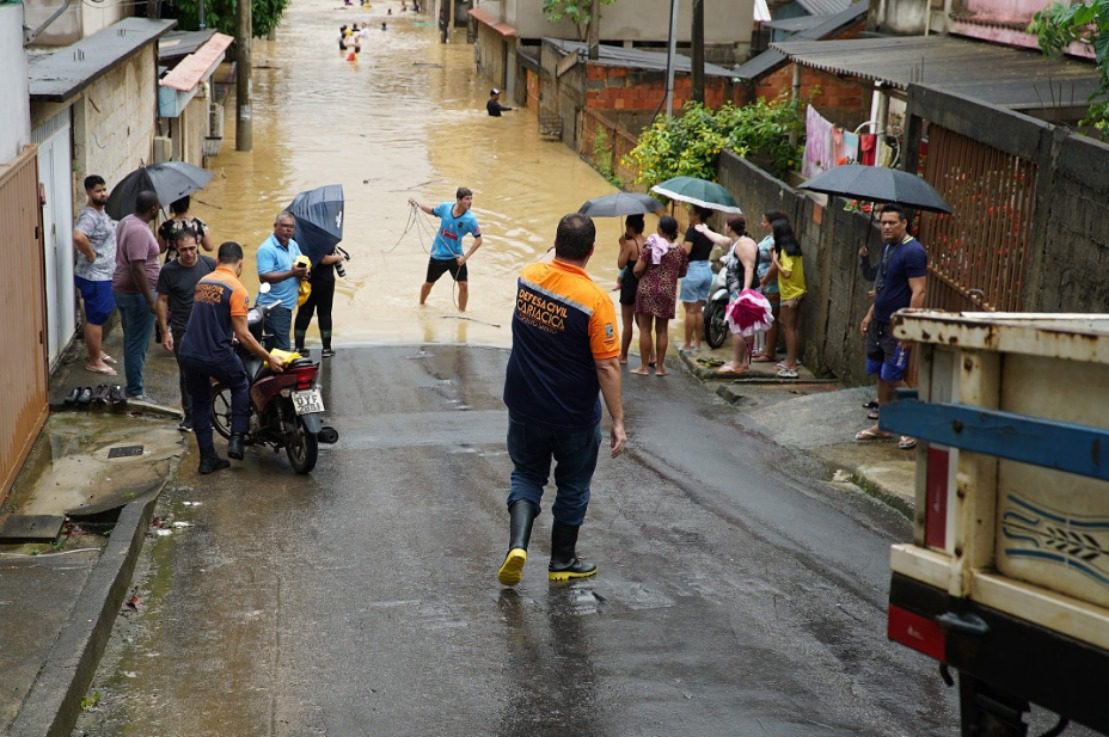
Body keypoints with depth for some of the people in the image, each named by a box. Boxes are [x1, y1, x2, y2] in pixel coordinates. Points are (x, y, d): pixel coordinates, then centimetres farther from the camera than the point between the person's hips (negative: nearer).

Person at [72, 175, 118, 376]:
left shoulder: (100, 212, 9)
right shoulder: (89, 216, -22)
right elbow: (78, 237, -40)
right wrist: (91, 255, -27)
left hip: (103, 275, 10)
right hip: (94, 277, -10)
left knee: (101, 315, 22)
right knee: (95, 319, -1)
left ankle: (97, 351, 37)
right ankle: (94, 361, 9)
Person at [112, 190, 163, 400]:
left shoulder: (127, 221, 7)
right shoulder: (140, 231, -24)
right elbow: (138, 269, -28)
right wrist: (151, 301, -26)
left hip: (122, 289, 10)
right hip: (136, 294, -10)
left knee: (131, 342, 17)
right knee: (138, 345, -3)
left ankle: (134, 385, 26)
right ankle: (135, 392, 3)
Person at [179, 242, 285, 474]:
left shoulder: (202, 282, 11)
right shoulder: (236, 289, -10)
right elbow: (242, 335, -14)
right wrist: (268, 358, -7)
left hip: (188, 353, 5)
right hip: (216, 356, -5)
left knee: (200, 403, 18)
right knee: (241, 387, 21)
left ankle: (207, 458, 19)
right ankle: (236, 440, 10)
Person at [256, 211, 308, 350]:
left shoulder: (293, 245, 11)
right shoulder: (267, 249, -15)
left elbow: (303, 264, 18)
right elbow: (263, 277, -24)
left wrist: (302, 271, -7)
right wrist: (291, 273, -27)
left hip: (287, 304, 9)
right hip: (273, 306, -9)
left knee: (282, 344, 16)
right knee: (281, 348, -13)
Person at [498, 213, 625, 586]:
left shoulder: (528, 278, -8)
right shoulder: (594, 300, -22)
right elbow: (607, 367, -20)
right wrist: (617, 421, -13)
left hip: (525, 408, 3)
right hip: (574, 416, -3)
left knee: (527, 475, 20)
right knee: (572, 486, 17)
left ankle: (518, 544, -2)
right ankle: (562, 562, 29)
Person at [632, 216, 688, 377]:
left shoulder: (650, 246, -9)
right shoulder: (680, 251, 2)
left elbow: (637, 270, -12)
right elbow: (682, 273, 12)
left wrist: (640, 275, 11)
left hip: (647, 290, -3)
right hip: (668, 293, 3)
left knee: (645, 329, 3)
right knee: (661, 330, 9)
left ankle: (644, 366, 5)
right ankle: (659, 366, 12)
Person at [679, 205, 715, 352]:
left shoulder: (692, 231, -13)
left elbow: (686, 251, -24)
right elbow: (709, 252, 11)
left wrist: (679, 245, -6)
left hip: (693, 270, -7)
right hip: (707, 270, 7)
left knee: (690, 309, -1)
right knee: (699, 309, 13)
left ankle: (688, 344, 1)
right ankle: (698, 342, 16)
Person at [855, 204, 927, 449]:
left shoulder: (913, 252, -16)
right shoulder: (887, 247, 12)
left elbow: (918, 292, -20)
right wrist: (870, 314, 20)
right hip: (879, 322, 9)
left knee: (894, 378, -7)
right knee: (881, 375, 13)